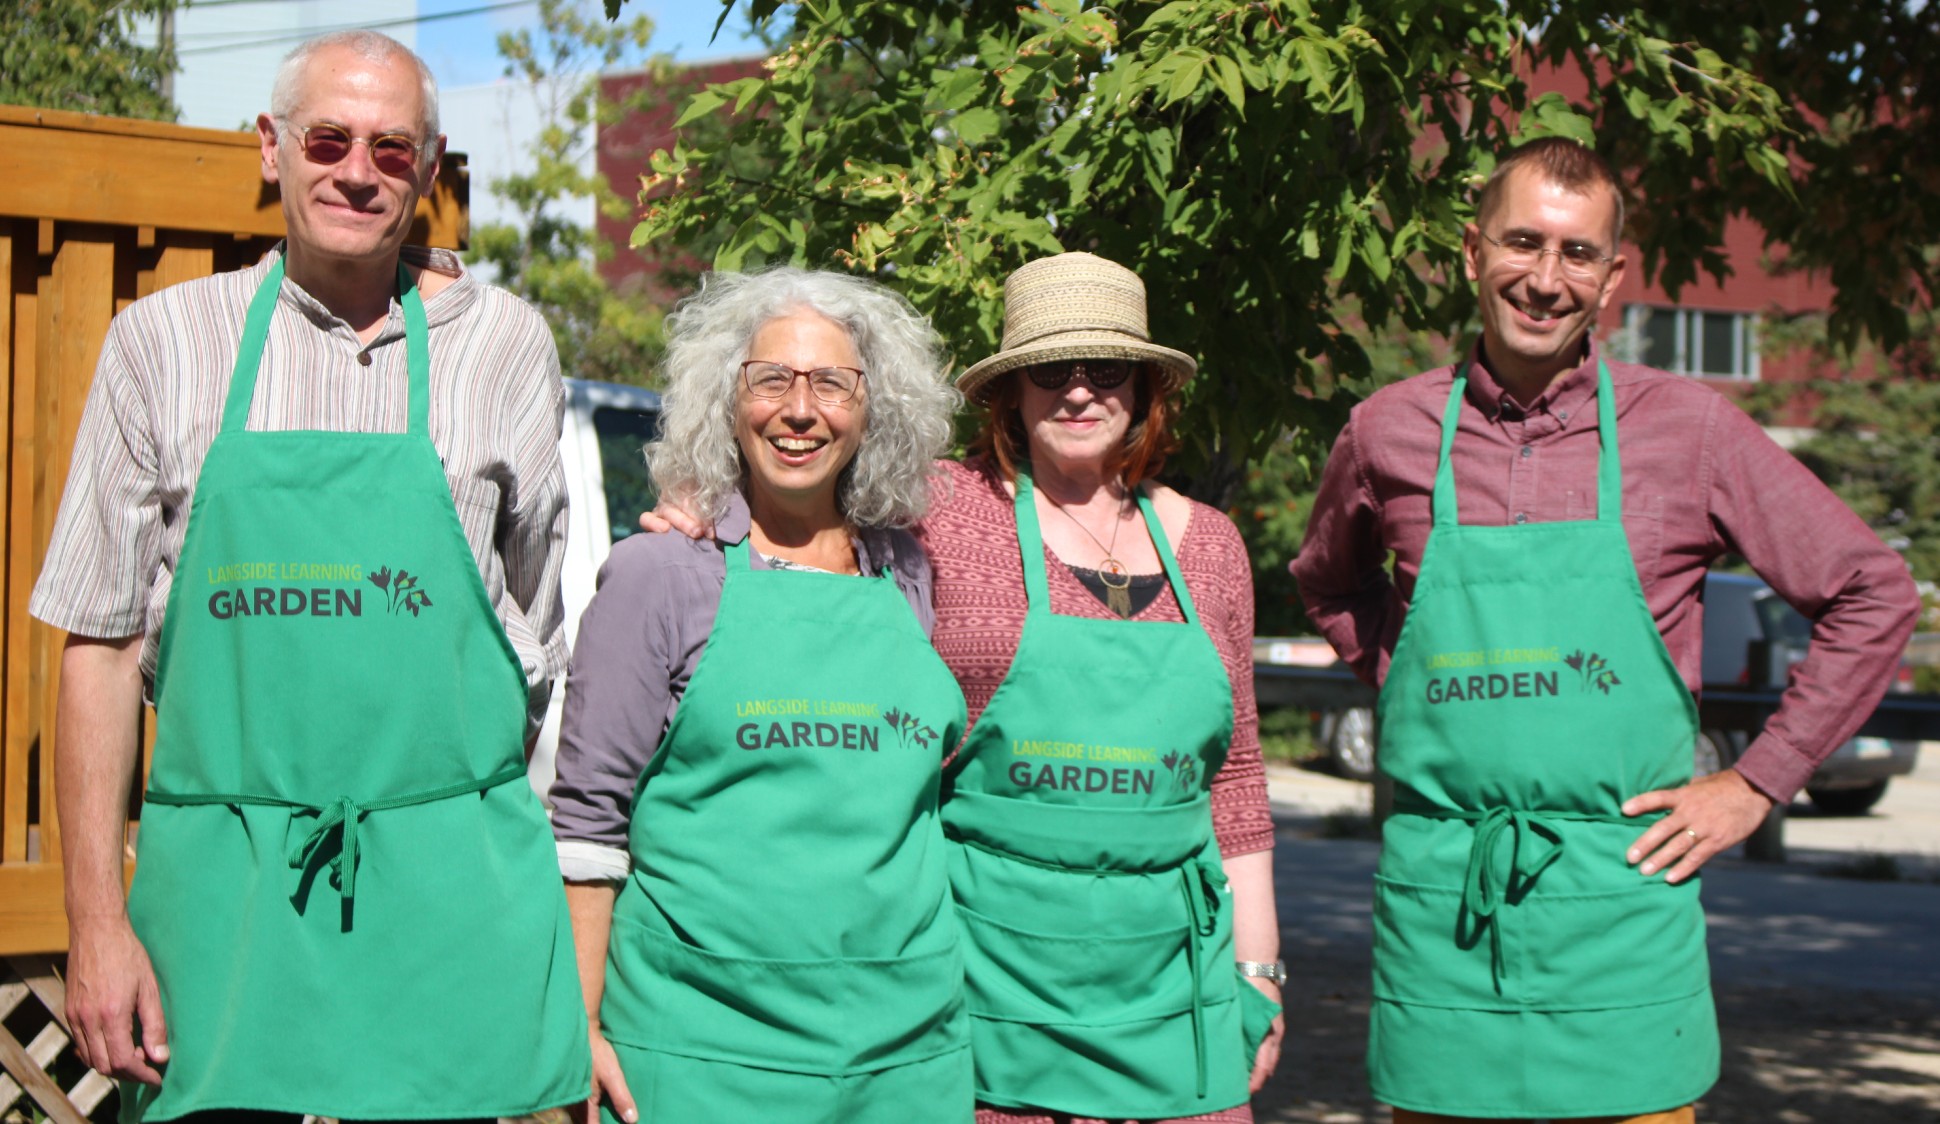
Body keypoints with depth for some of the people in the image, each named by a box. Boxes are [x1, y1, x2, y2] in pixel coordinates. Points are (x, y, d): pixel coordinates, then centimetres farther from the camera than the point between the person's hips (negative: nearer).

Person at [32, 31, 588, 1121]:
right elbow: (102, 643, 4)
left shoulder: (506, 344, 5)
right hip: (218, 882, 0)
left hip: (448, 883, 0)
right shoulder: (164, 341, 5)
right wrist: (96, 919, 0)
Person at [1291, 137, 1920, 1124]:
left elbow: (1871, 595, 5)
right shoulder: (1388, 432, 4)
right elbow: (1329, 581, 26)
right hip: (1438, 897, 2)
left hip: (1619, 898, -1)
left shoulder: (1687, 429, -1)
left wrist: (1753, 784, 1)